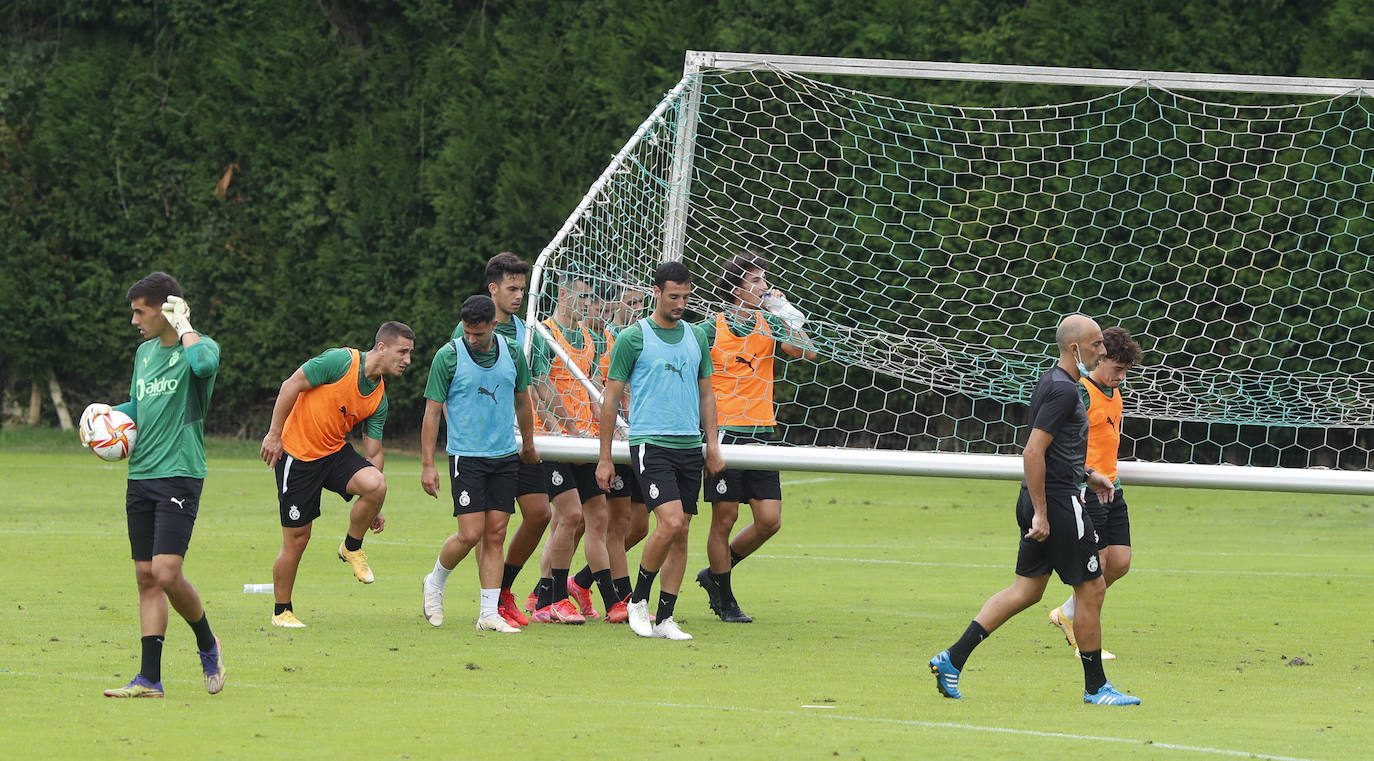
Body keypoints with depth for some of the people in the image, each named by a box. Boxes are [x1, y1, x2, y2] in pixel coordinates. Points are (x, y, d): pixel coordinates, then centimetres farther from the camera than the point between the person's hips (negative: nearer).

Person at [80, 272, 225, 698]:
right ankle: (149, 679, 5)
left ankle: (207, 646, 9)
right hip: (140, 476, 8)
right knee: (146, 576, 4)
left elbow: (204, 363, -32)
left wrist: (182, 325, -17)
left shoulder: (198, 345, -7)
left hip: (179, 475, -8)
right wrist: (103, 413, 11)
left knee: (166, 572, -16)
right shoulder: (145, 352, 17)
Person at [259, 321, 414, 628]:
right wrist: (274, 435, -15)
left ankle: (352, 548, 2)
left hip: (336, 452, 5)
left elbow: (373, 454, 7)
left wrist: (373, 509, 3)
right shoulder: (341, 361, -17)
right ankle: (281, 612, 18)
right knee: (296, 539, -3)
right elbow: (291, 386, -13)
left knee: (376, 484, -24)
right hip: (297, 453, -5)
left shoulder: (379, 398, 3)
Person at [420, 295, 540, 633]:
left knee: (495, 535, 1)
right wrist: (427, 464, -9)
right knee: (471, 534, -10)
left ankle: (489, 613, 3)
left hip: (506, 456, 4)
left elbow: (522, 401, 18)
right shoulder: (448, 357, -9)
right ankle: (435, 583, 17)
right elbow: (432, 411, -5)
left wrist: (528, 446, 27)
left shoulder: (512, 352, 3)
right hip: (466, 456, -4)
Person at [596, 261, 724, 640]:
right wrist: (605, 458, -1)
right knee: (670, 522, -19)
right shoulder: (633, 338, -3)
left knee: (681, 534, 3)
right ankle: (638, 600, -1)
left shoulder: (696, 337, 12)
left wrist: (712, 445, 9)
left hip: (690, 448, 5)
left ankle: (665, 619, 8)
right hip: (651, 444, -5)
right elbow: (611, 397, 0)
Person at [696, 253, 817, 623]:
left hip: (761, 434, 4)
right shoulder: (711, 330, -2)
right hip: (725, 434, -4)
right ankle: (725, 601, 14)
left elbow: (807, 352, -4)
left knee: (770, 520, -1)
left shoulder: (770, 325, 8)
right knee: (725, 518, -1)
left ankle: (715, 574, 21)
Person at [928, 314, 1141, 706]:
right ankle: (1095, 687, 8)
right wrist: (1041, 513, -22)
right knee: (1091, 589, 0)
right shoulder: (1063, 390, -16)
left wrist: (1086, 474, 26)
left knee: (1026, 590, 12)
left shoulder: (1052, 382, 15)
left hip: (1039, 504, 10)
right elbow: (1033, 452, -22)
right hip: (1057, 502, -10)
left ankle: (952, 659, 7)